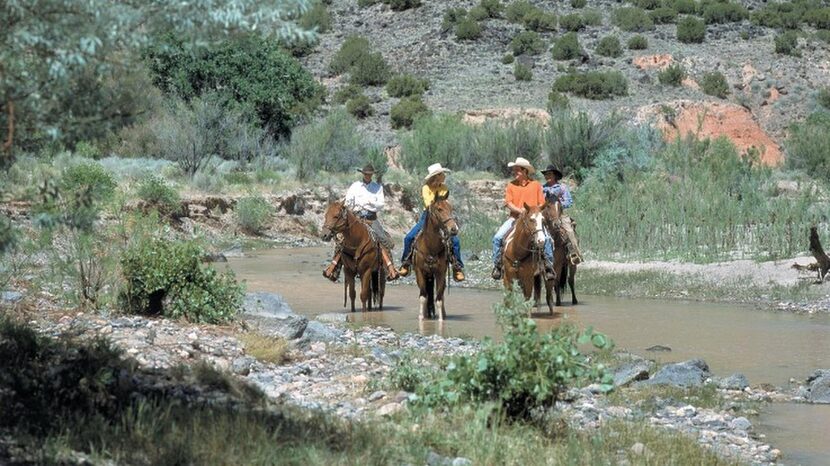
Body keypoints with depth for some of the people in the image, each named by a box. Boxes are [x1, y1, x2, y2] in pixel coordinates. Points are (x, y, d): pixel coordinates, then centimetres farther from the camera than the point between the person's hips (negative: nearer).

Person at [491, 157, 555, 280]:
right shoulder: (511, 186, 8)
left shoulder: (535, 185, 6)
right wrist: (520, 211, -17)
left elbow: (541, 204, 5)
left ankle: (549, 265, -15)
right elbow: (508, 203, -1)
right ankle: (497, 265, -6)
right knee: (497, 237, -18)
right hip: (515, 218, 1)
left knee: (546, 238, -25)